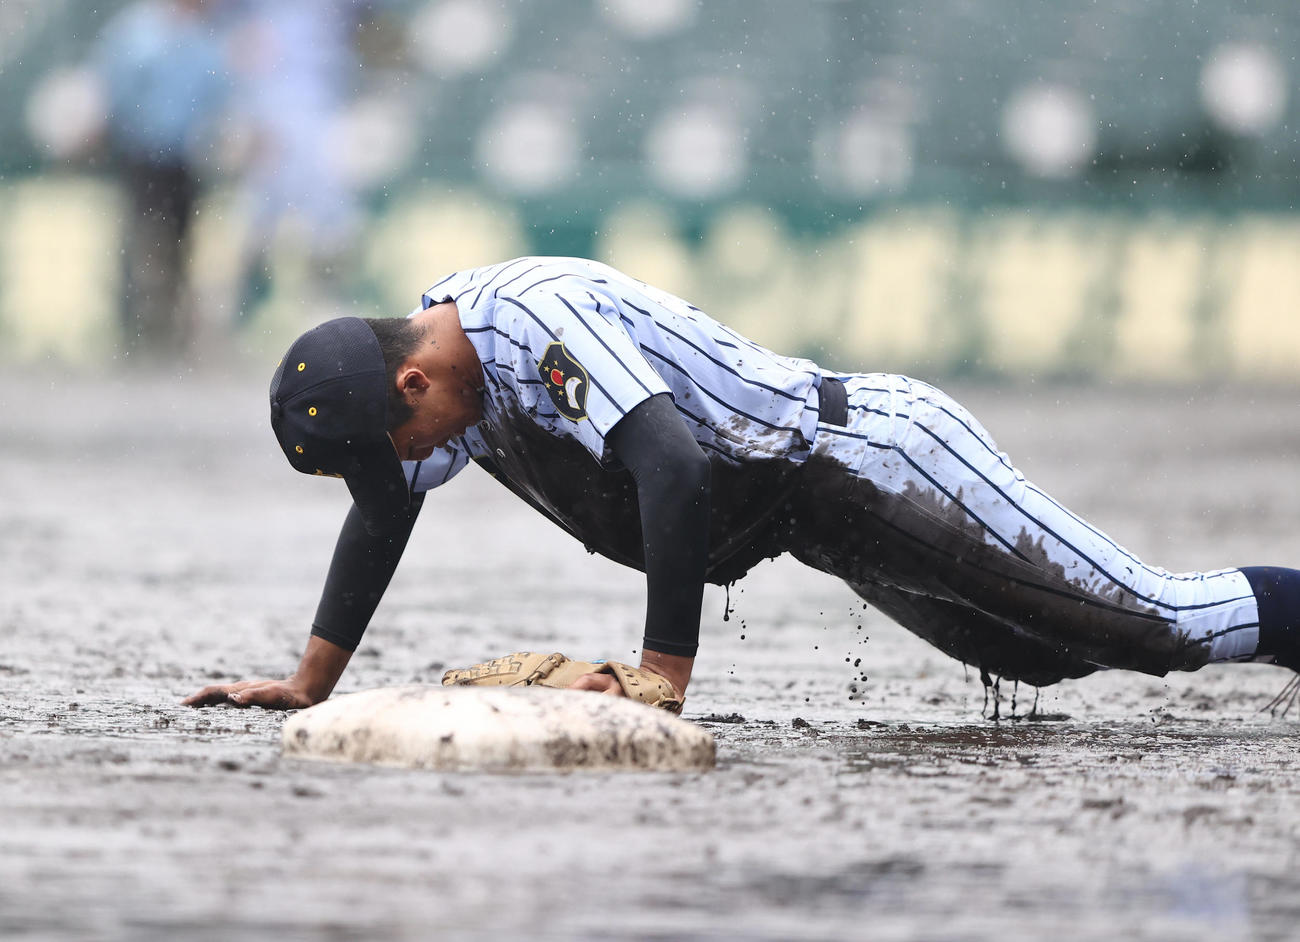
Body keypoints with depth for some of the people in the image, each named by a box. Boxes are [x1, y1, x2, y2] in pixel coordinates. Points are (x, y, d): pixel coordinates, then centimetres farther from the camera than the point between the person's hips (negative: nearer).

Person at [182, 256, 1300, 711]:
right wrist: (310, 683, 12)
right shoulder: (440, 339, 1)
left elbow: (674, 474, -38)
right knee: (1047, 657, 20)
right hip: (831, 498, 9)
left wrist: (664, 677, -39)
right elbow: (383, 511, 15)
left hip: (890, 463, -9)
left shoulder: (542, 320, -29)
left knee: (1167, 625, -9)